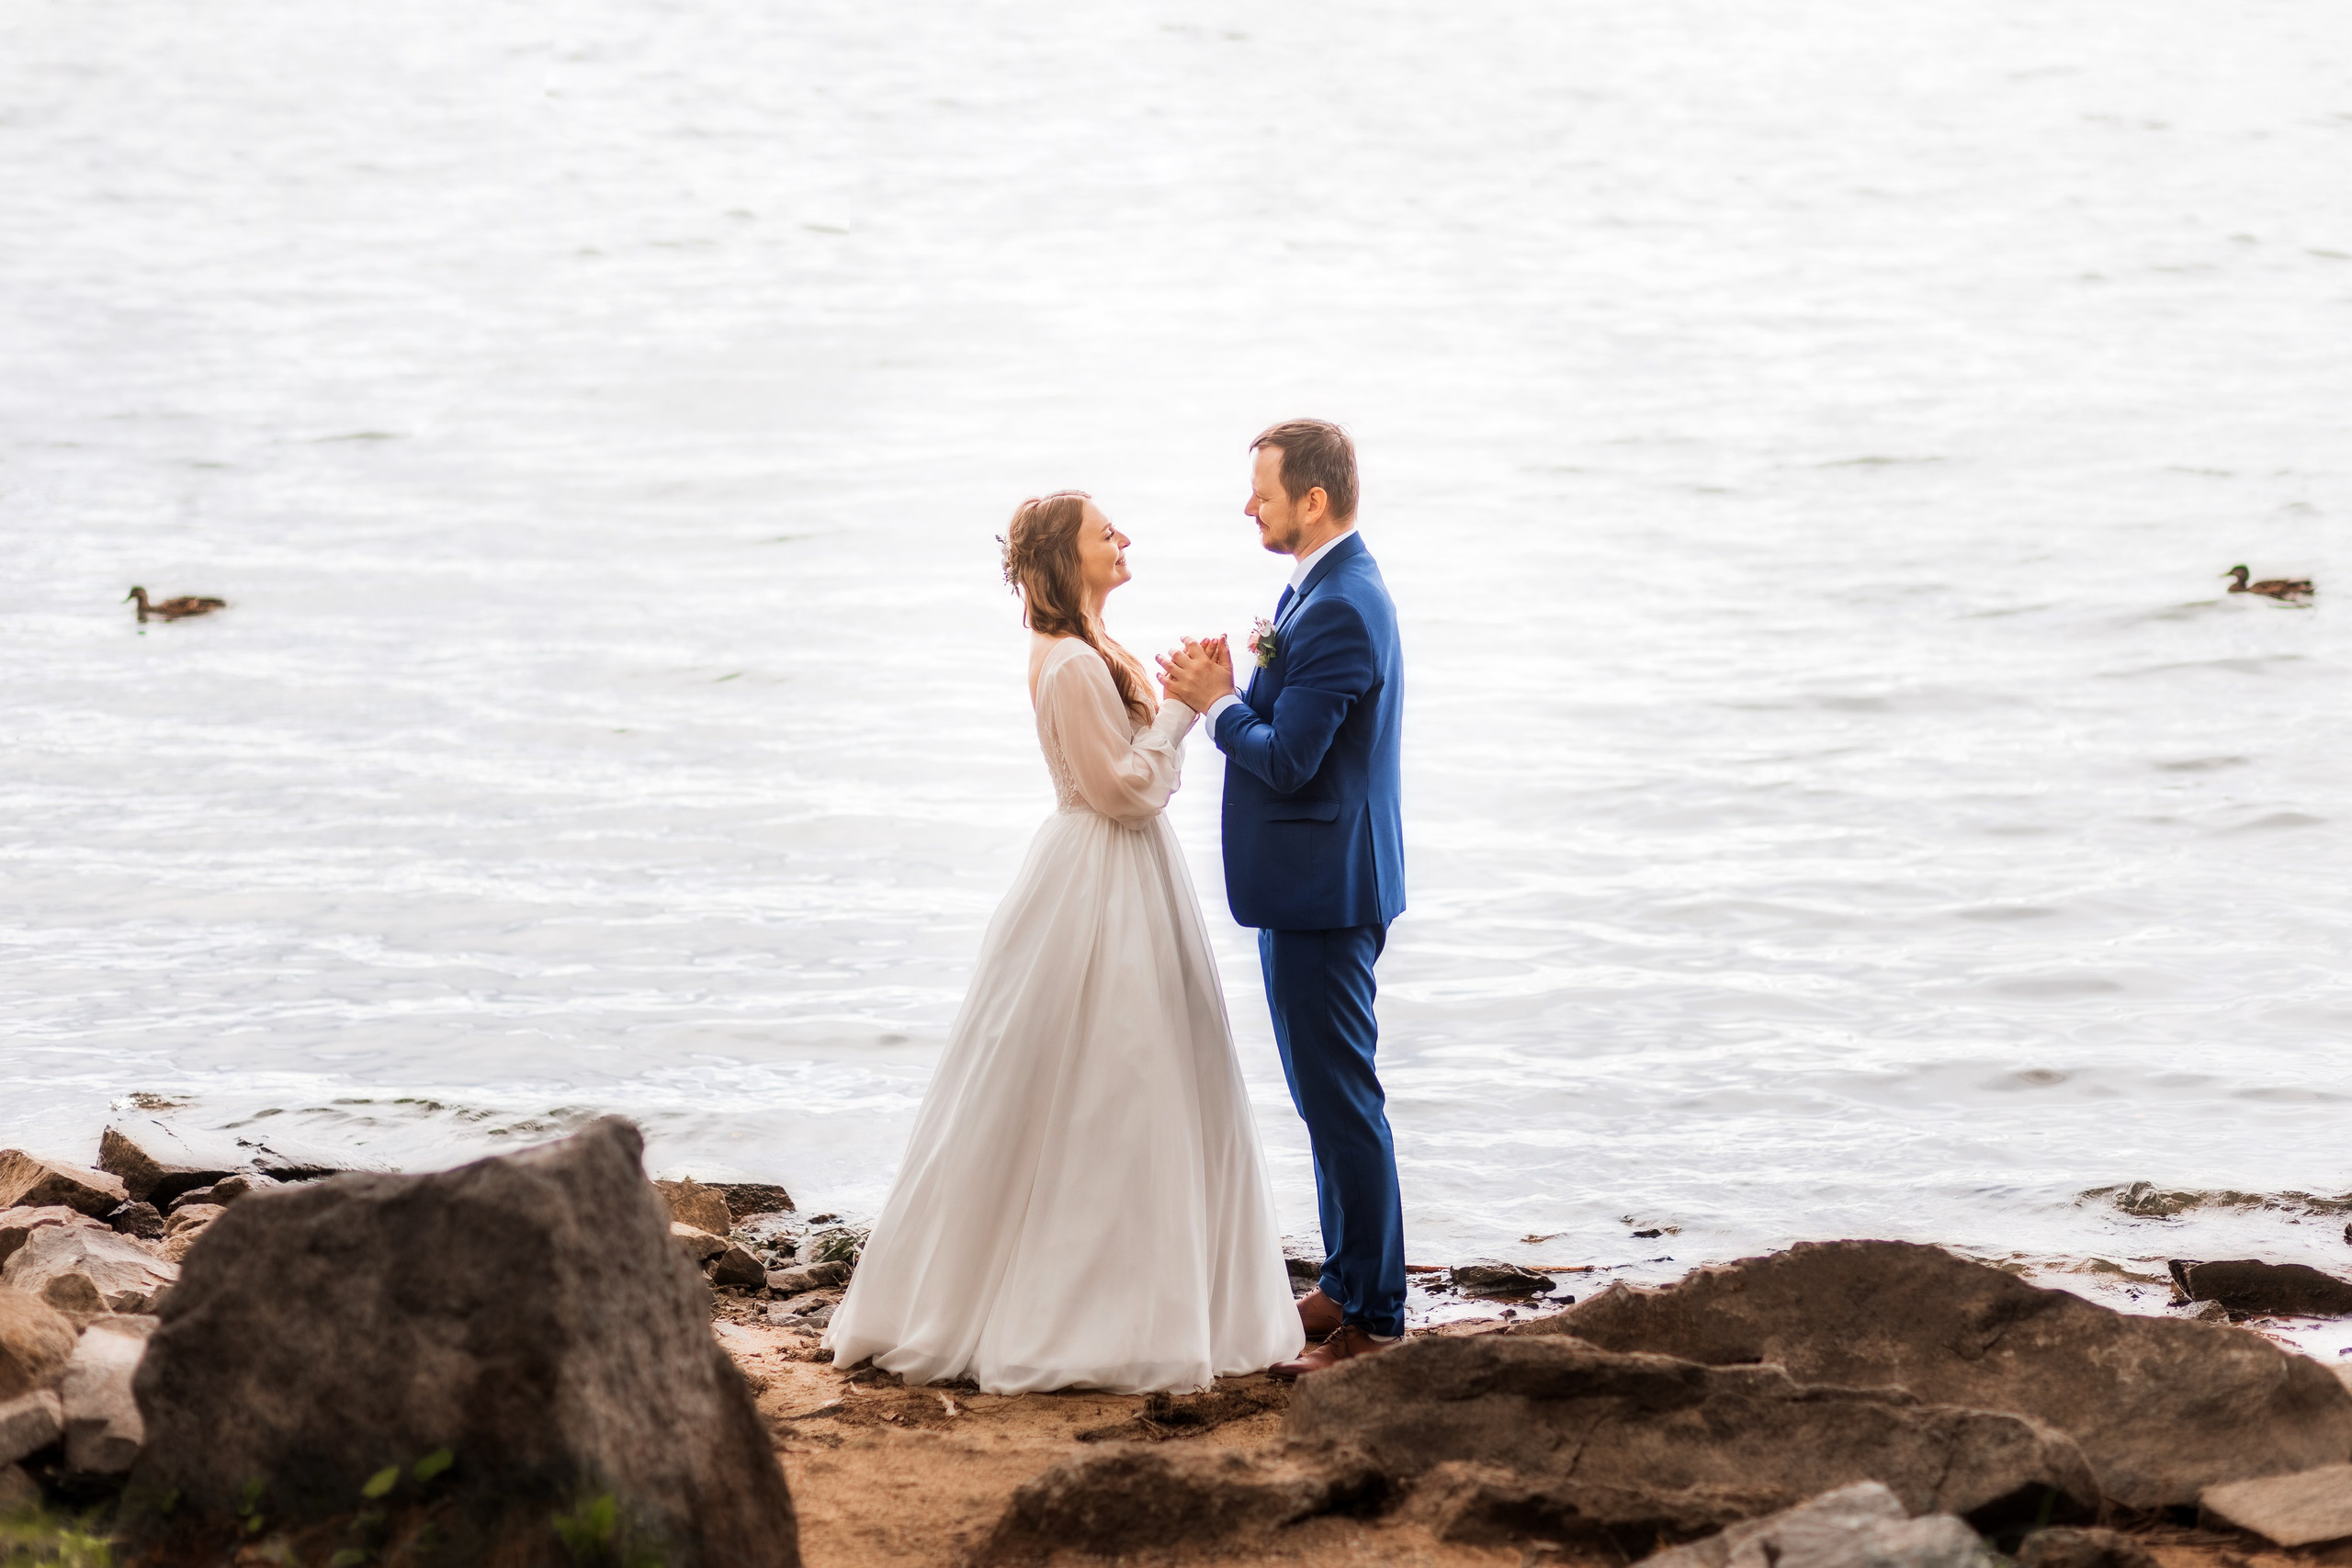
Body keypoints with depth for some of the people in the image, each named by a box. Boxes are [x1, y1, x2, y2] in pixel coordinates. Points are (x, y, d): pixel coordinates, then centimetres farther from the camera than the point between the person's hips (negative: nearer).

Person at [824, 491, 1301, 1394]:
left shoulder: (1090, 654, 12)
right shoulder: (1072, 667, -19)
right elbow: (1125, 789, -21)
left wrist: (1188, 696, 7)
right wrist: (1178, 710, -14)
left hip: (1126, 879, 10)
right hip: (1101, 889, -10)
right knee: (1098, 1094, -4)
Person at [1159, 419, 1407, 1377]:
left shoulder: (1340, 610, -21)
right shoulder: (1321, 589, 12)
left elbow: (1288, 759, -24)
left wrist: (1216, 704, -10)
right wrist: (1233, 690, 0)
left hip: (1324, 894, -11)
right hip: (1313, 884, 11)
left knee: (1343, 1103, -6)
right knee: (1330, 1097, 18)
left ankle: (1373, 1323, -1)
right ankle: (1346, 1286, 28)